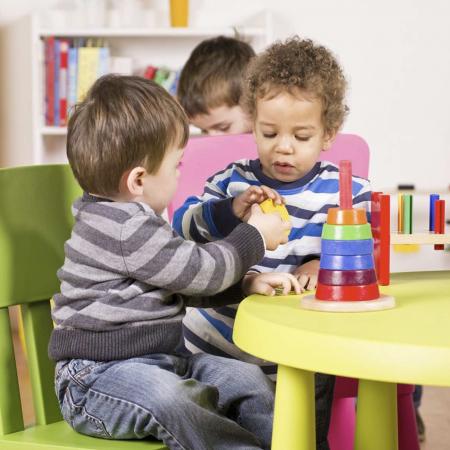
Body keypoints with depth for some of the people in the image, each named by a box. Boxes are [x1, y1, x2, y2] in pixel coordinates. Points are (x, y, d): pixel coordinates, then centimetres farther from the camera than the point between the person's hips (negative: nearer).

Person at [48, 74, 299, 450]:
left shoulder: (135, 221, 15)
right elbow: (199, 270, -14)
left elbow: (188, 286, 22)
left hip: (156, 361, 10)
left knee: (245, 376, 2)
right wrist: (255, 237, 1)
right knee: (167, 397, -37)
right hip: (98, 373, -10)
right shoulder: (124, 229, -19)